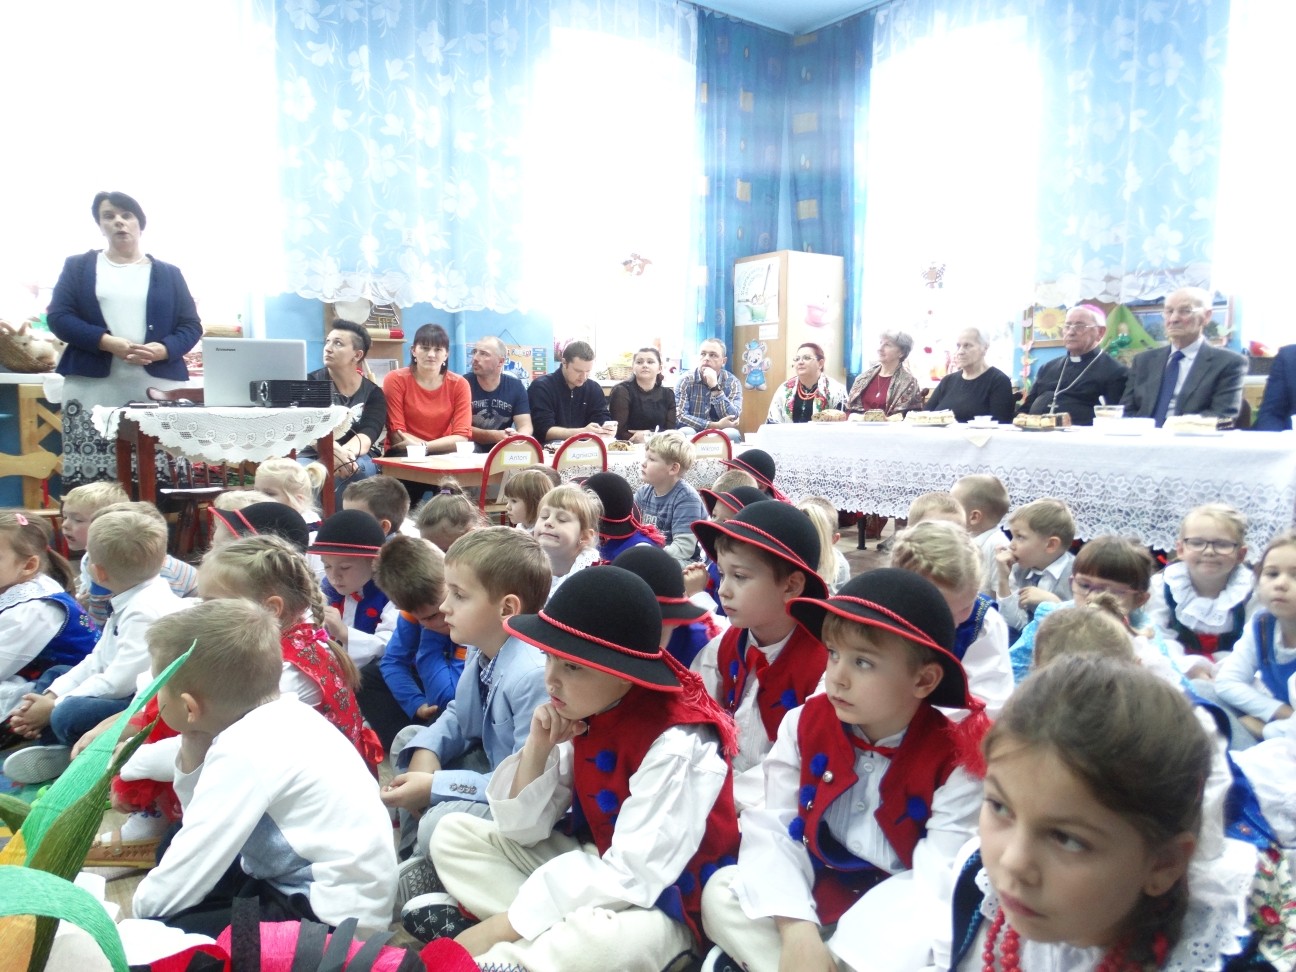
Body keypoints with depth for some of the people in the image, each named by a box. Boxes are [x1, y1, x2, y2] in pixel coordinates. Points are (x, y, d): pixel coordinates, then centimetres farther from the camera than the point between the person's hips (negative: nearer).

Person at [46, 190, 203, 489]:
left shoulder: (169, 273, 17)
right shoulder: (78, 266, 15)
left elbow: (191, 325, 10)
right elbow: (58, 317, 4)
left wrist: (162, 349, -11)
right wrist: (107, 342, -13)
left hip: (157, 390, 0)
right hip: (94, 389, 0)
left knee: (159, 484, -7)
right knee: (92, 487, -8)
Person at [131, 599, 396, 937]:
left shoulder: (244, 748, -23)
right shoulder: (278, 716, 1)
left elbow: (168, 895, -19)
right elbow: (213, 832, 8)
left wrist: (140, 906, 1)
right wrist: (192, 757, -3)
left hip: (333, 919, -9)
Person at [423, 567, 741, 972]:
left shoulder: (676, 745, -26)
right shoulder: (581, 717, -4)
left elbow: (630, 877, -27)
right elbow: (522, 830, 1)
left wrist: (504, 924, -23)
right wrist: (537, 748, -17)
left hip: (659, 904, -8)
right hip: (592, 867, 8)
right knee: (455, 835, 3)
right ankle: (560, 932, -12)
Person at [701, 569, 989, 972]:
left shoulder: (955, 760, -16)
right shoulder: (804, 725, -6)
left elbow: (937, 880, -22)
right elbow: (773, 830, -10)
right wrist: (797, 929, -26)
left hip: (894, 920, -3)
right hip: (812, 897, 4)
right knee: (721, 891, -18)